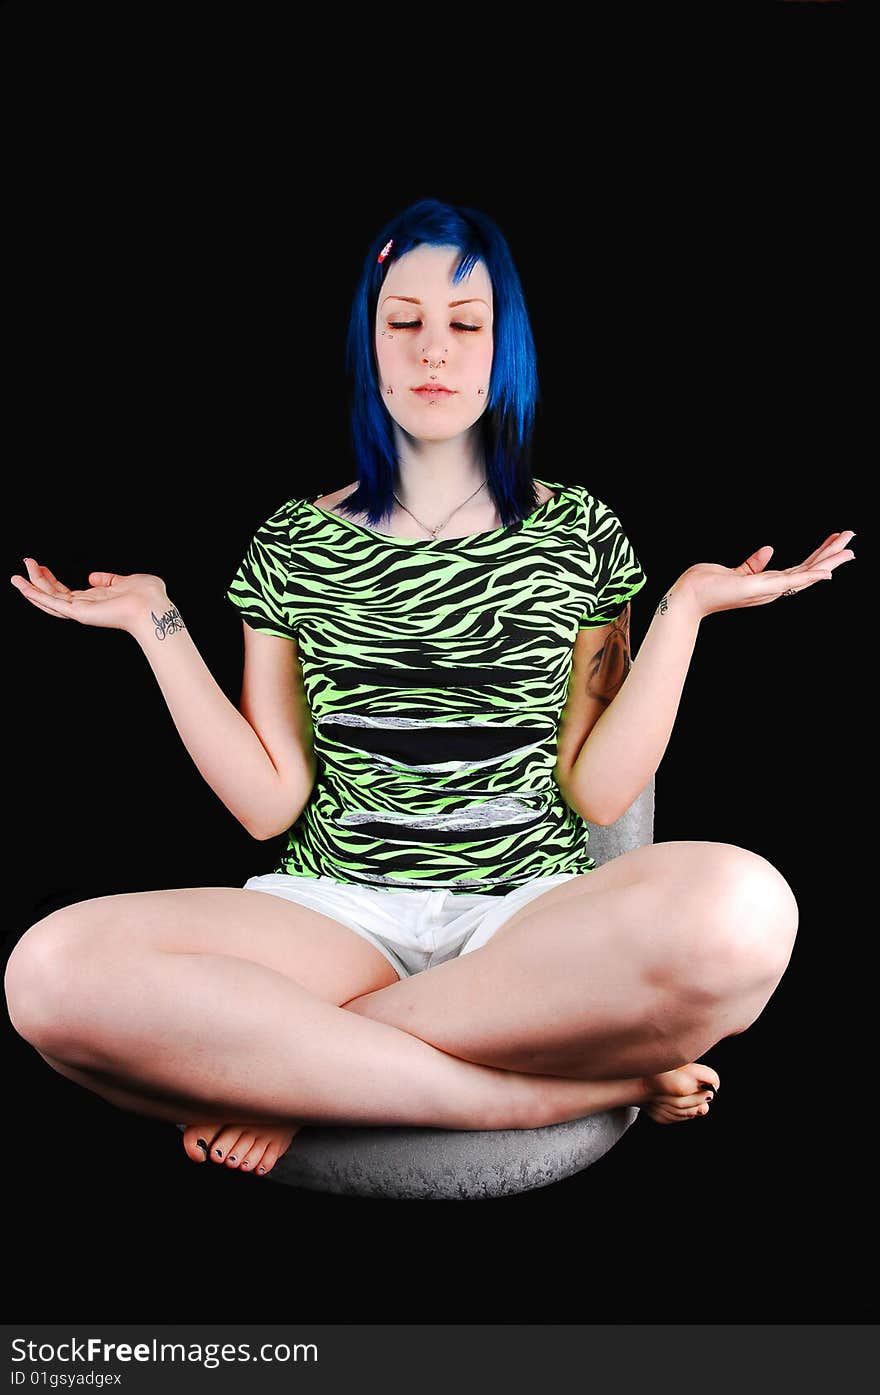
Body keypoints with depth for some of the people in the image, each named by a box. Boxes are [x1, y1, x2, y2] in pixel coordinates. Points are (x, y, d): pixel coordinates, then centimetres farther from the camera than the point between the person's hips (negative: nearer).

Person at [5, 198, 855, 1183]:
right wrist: (155, 621, 2)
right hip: (336, 914, 1)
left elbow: (597, 791, 3)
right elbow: (267, 803, 4)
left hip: (535, 915, 0)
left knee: (740, 907, -35)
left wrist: (684, 609, -2)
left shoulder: (578, 533, 11)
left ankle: (297, 1070, -17)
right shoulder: (294, 543, 11)